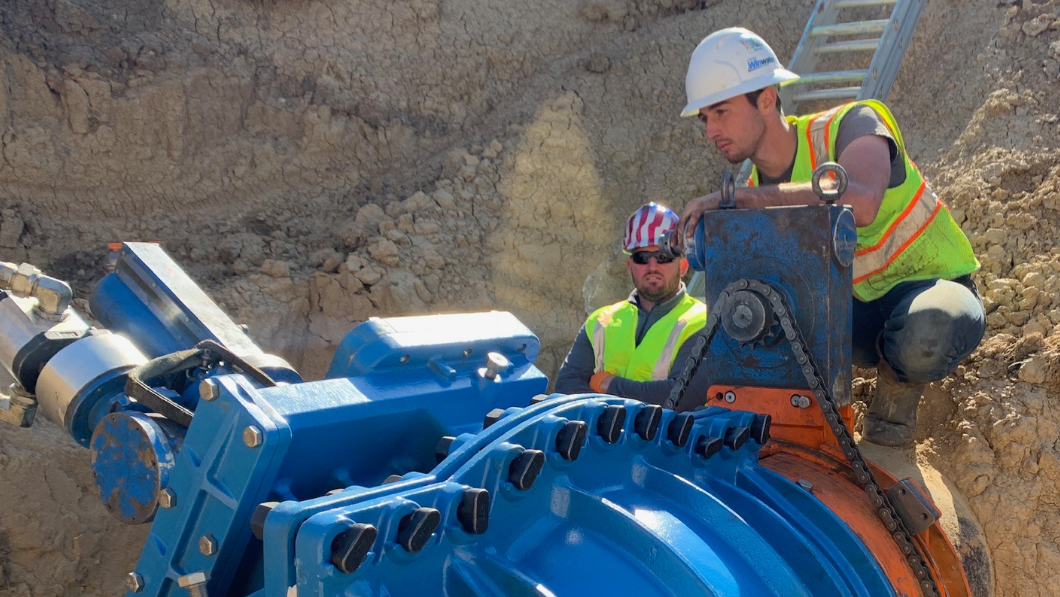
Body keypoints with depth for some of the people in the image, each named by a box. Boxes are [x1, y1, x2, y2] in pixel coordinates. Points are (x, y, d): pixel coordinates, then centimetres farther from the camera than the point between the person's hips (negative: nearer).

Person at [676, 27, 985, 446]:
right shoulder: (758, 194, -4)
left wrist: (735, 197, -42)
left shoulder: (852, 125, -21)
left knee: (925, 337, -41)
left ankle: (899, 382, -4)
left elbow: (859, 202, -45)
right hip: (857, 308, 5)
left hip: (933, 287, -5)